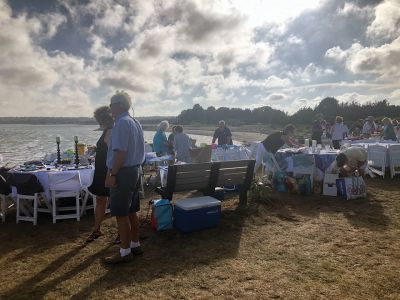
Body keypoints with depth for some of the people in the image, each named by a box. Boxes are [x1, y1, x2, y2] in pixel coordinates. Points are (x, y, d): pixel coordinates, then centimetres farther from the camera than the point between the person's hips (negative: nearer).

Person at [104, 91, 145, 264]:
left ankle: (125, 252, 10)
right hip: (134, 170, 10)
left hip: (123, 172, -10)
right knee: (131, 212, 17)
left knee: (121, 215, 0)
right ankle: (135, 245, 29)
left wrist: (112, 175, -21)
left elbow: (120, 152, -24)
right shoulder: (135, 123, 15)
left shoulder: (121, 123, -15)